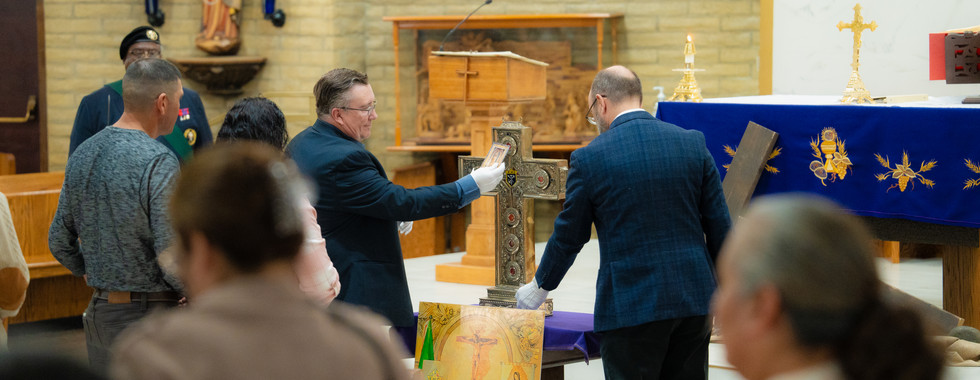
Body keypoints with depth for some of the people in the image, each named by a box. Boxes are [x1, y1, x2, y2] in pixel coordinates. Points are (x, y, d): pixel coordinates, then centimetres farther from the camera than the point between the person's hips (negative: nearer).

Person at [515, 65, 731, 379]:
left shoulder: (590, 158, -7)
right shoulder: (693, 143, 3)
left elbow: (568, 237, 2)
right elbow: (719, 227, 5)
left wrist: (539, 288, 19)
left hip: (631, 306, -4)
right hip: (694, 300, 4)